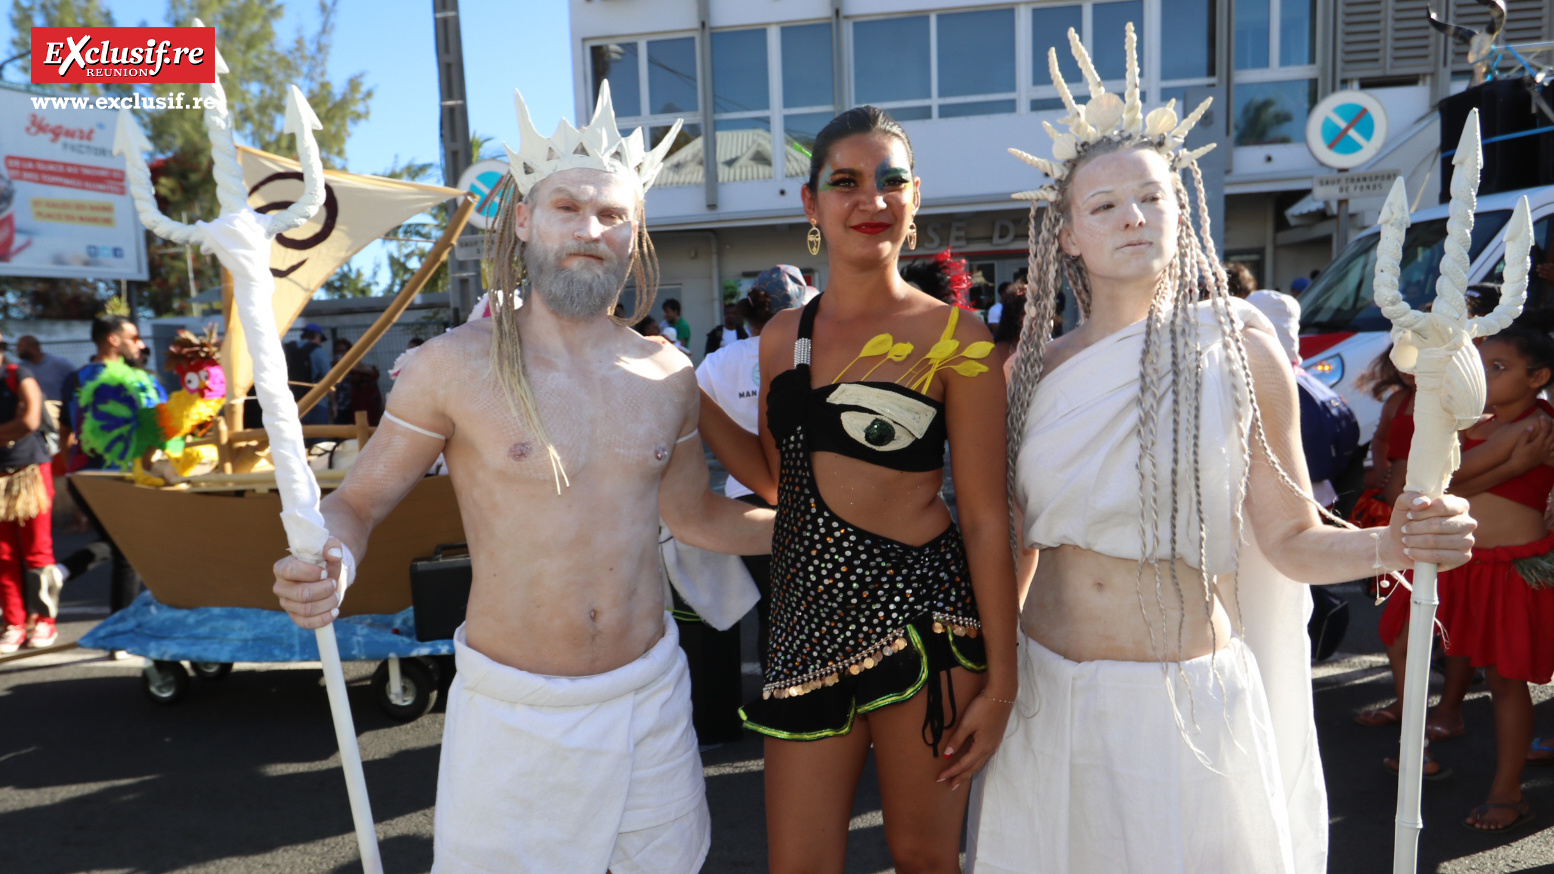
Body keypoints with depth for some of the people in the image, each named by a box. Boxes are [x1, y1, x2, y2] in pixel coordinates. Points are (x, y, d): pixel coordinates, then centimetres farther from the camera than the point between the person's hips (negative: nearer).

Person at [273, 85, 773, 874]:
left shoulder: (666, 376, 0)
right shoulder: (453, 366, -11)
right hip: (511, 709, -3)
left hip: (650, 695, 4)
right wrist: (333, 560, -25)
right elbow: (357, 499, -3)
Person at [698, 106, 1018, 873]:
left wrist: (1000, 681, -7)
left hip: (919, 616, -4)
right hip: (808, 615, 4)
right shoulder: (782, 336, 8)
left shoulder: (953, 337, -6)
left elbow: (986, 520, -6)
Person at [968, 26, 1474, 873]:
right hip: (1045, 693, 3)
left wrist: (1394, 543, -20)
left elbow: (1292, 538, -1)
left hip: (1186, 703, -2)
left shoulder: (1237, 344, -5)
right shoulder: (1038, 369, 1)